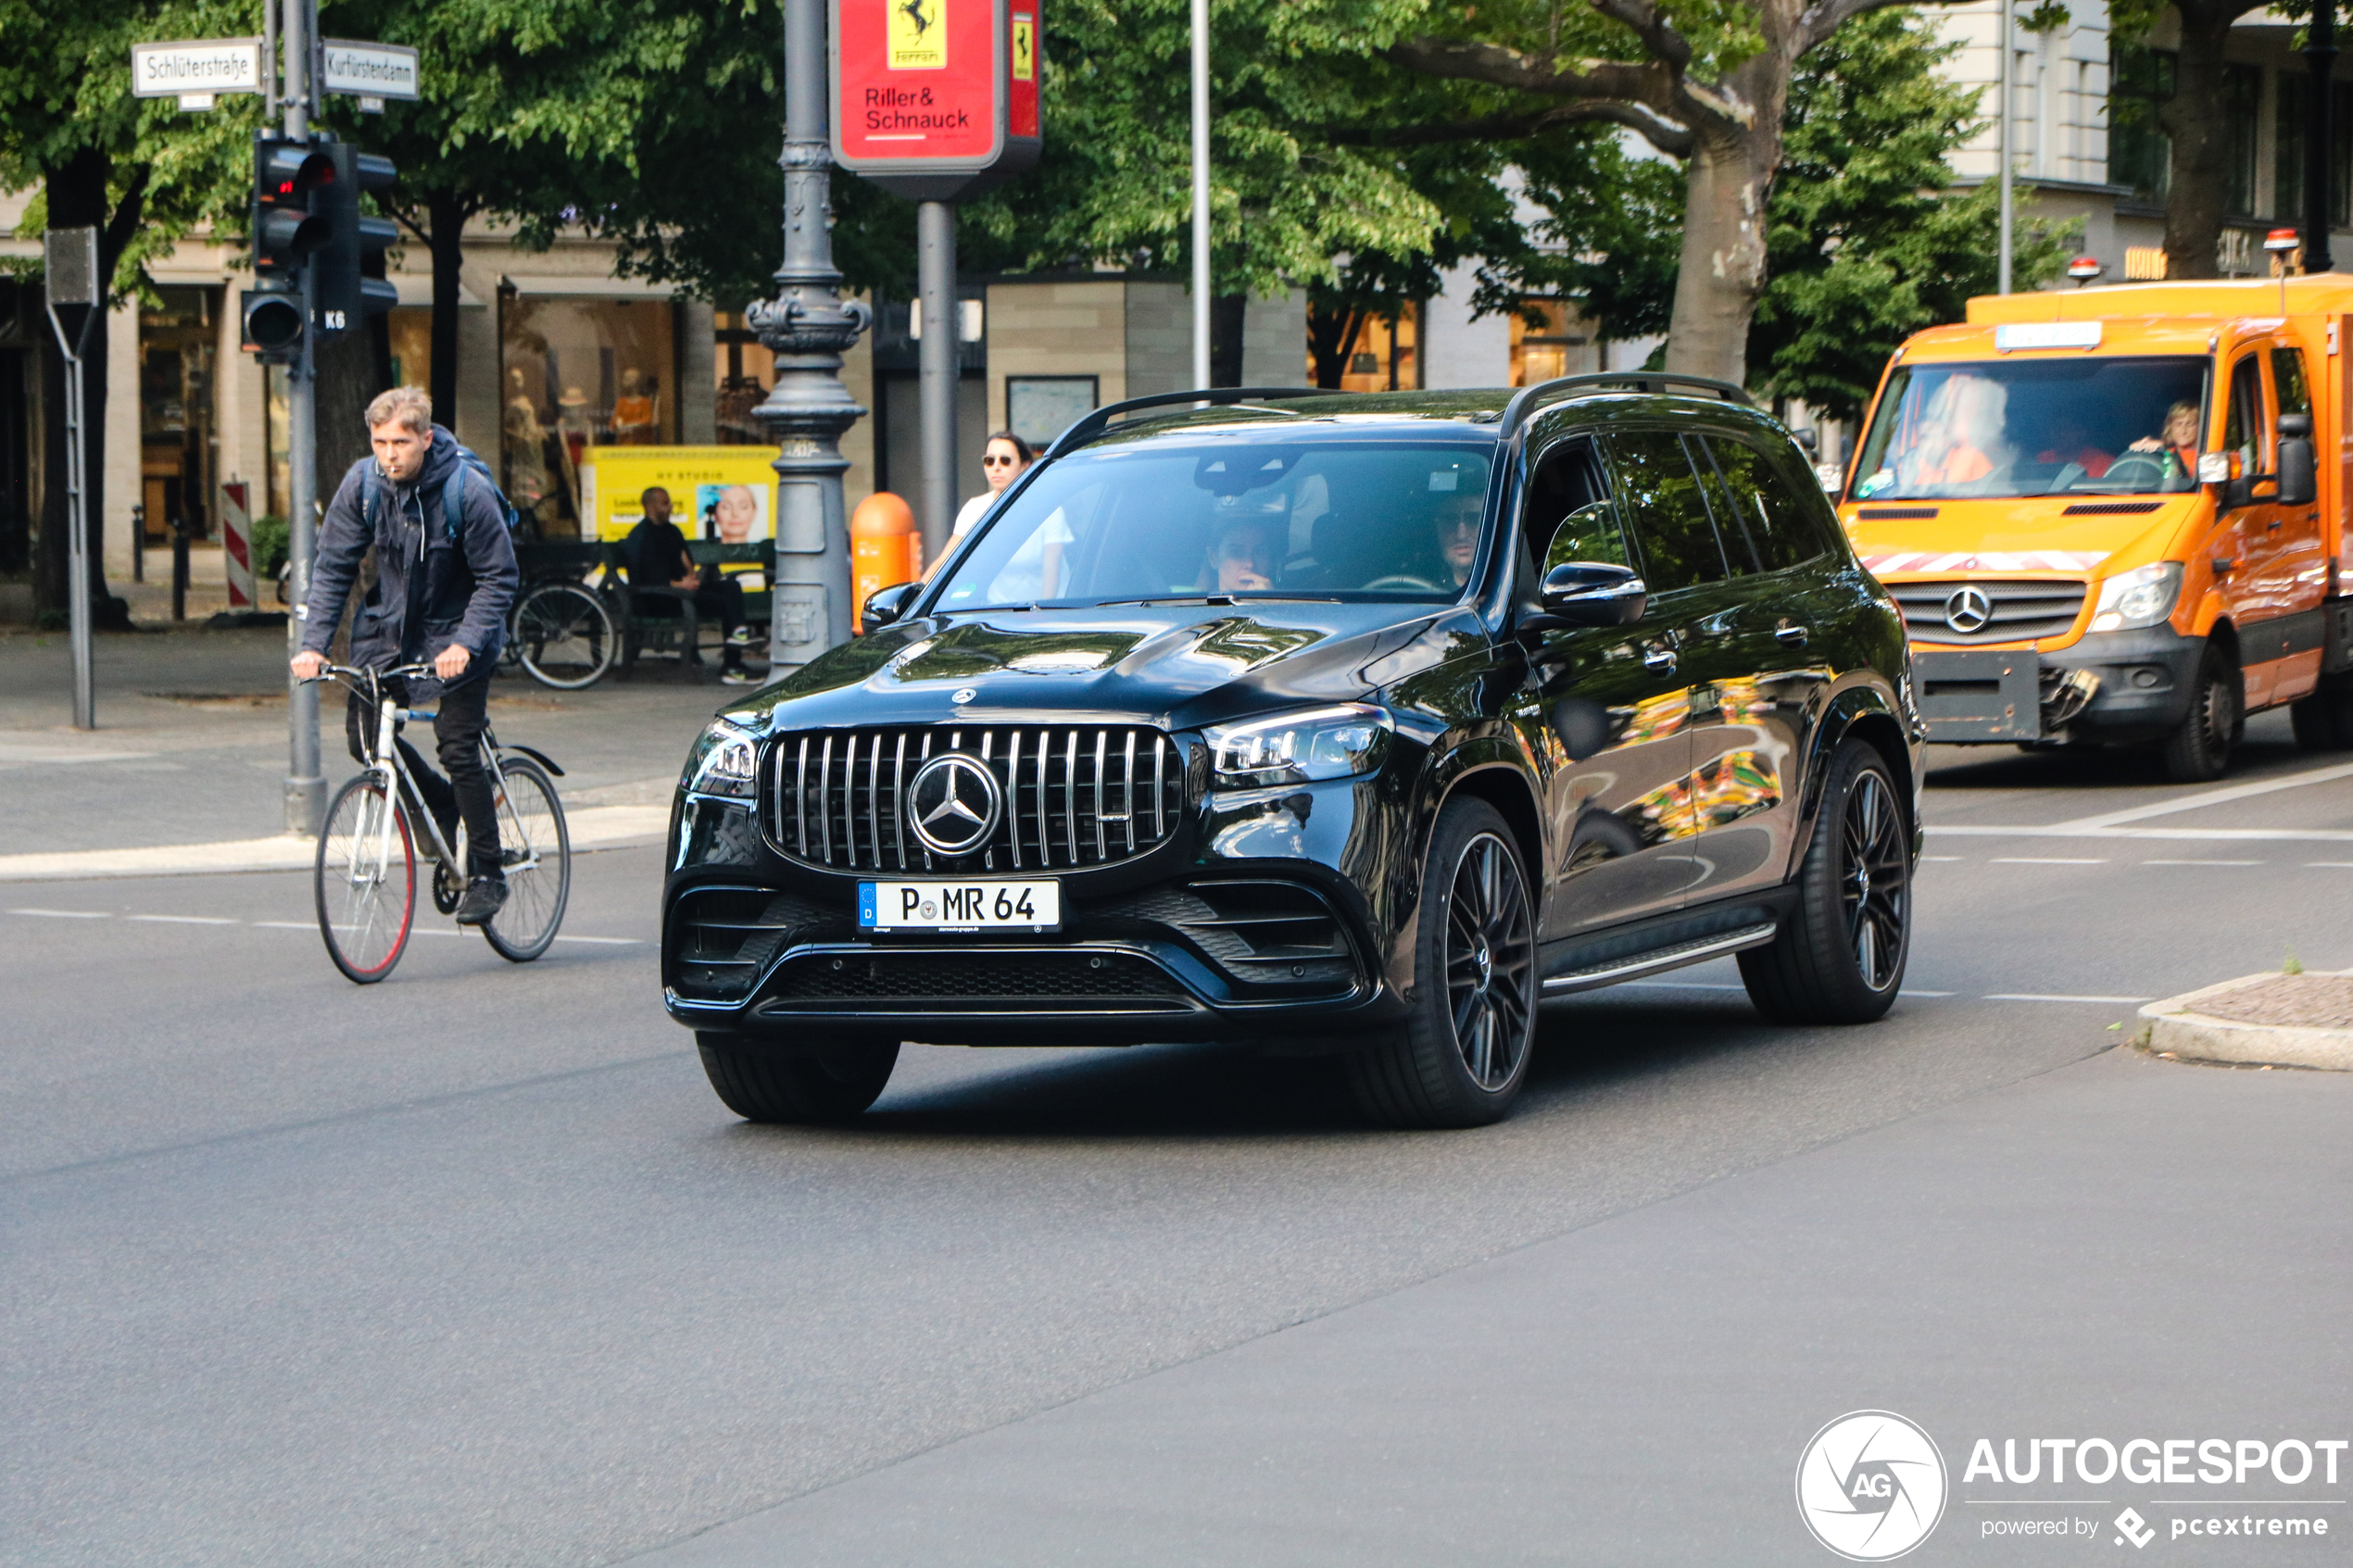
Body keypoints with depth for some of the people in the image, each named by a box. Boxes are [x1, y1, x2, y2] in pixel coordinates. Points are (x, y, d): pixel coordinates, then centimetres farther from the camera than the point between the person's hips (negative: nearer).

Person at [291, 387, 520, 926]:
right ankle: (442, 806, 20)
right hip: (391, 623, 4)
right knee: (364, 732, -6)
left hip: (457, 631, -4)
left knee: (457, 747, -11)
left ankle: (486, 875, 2)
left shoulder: (468, 491, -22)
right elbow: (333, 567, -6)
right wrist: (314, 643, -16)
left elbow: (498, 578, -16)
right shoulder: (362, 484, -12)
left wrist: (464, 643, -29)